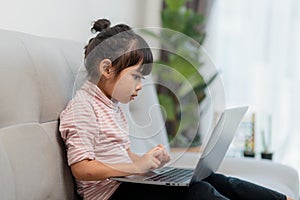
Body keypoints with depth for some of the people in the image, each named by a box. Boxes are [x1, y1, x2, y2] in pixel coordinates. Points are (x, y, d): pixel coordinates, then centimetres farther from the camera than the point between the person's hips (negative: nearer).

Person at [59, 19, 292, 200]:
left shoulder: (111, 105, 18)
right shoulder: (82, 108, -13)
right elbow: (81, 168, -21)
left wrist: (149, 160, 3)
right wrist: (137, 166, -24)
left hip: (124, 181, 9)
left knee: (211, 179, -4)